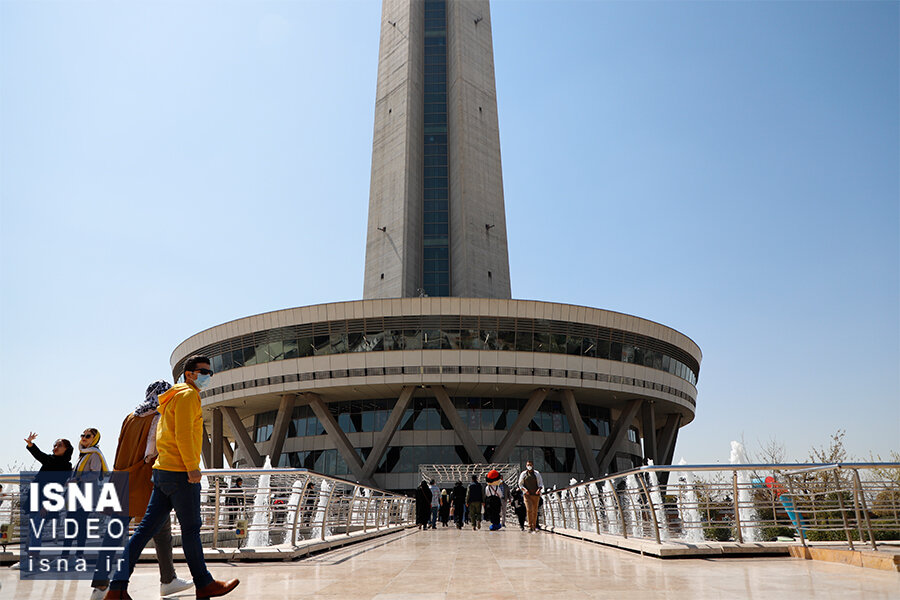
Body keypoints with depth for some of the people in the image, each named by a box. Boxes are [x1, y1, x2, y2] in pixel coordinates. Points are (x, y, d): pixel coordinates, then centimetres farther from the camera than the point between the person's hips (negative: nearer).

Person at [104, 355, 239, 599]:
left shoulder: (173, 398, 21)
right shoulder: (187, 395, -10)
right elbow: (183, 433, -20)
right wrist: (192, 467, -20)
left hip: (162, 470, 9)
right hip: (180, 472, -9)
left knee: (146, 528, 8)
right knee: (191, 529, 1)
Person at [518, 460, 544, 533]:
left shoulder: (537, 474, 7)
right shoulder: (523, 474, 5)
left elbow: (541, 484, 8)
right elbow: (520, 484, 8)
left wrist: (539, 489, -12)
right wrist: (524, 489, -11)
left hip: (536, 495, 2)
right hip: (527, 495, -1)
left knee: (535, 511, 6)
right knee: (529, 510, -16)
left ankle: (534, 526, 18)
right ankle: (530, 526, -14)